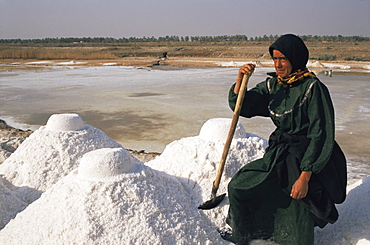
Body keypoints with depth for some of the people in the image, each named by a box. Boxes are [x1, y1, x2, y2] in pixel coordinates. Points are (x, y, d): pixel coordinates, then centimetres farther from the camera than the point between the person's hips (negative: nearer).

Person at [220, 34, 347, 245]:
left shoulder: (313, 88, -18)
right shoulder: (272, 85, 3)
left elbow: (320, 135, -20)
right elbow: (241, 107, 3)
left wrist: (304, 177, -25)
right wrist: (241, 79, -15)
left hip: (306, 160, -7)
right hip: (279, 155, 7)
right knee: (238, 187, 8)